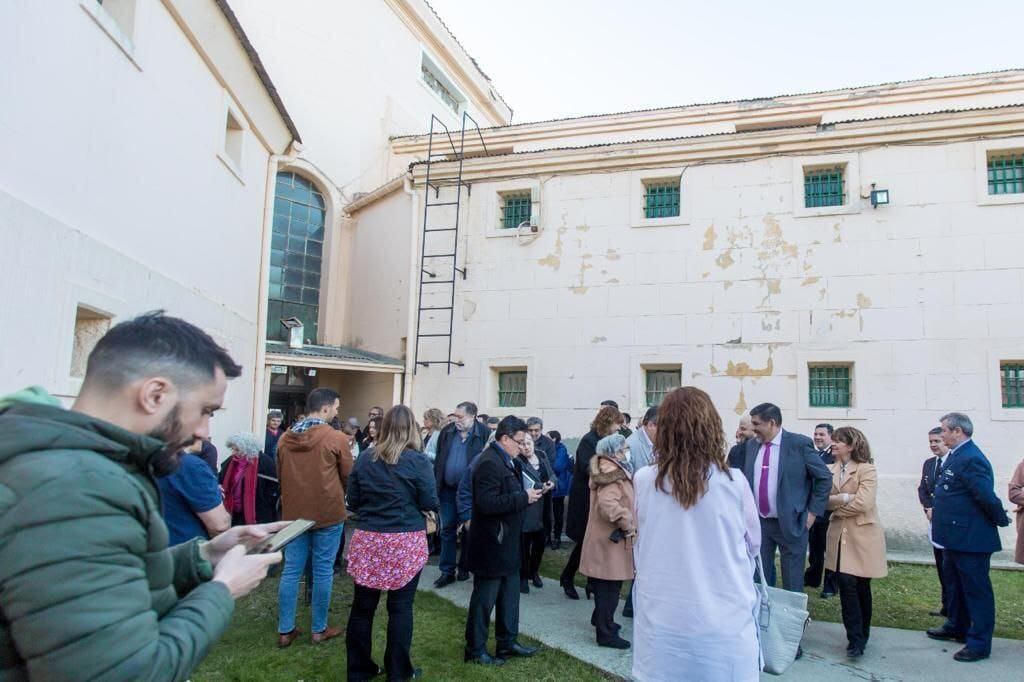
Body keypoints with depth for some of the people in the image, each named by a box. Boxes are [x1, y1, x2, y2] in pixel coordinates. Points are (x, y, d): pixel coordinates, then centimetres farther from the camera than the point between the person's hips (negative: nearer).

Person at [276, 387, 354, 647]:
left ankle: (285, 630, 18)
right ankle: (319, 629, 17)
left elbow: (280, 475, 12)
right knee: (323, 571, 6)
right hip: (328, 513, -4)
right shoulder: (337, 438, -13)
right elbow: (348, 477, -3)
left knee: (291, 570, 10)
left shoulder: (285, 438, 1)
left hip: (293, 512, 5)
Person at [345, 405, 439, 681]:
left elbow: (353, 501, 6)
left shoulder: (364, 458, 1)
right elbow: (430, 504, -7)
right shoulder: (418, 461, -9)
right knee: (400, 608, 8)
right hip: (406, 541, -3)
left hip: (367, 539, 3)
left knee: (362, 605, 12)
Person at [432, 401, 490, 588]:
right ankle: (447, 571, 18)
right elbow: (439, 460, 8)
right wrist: (436, 484, 3)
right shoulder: (446, 432, 2)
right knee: (447, 530, 9)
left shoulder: (484, 434, -10)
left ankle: (465, 568, 27)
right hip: (448, 489, 4)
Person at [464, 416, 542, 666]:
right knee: (484, 598, 4)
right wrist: (523, 498, -25)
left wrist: (529, 494, 1)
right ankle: (475, 650, 18)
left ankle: (507, 642, 32)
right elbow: (486, 503, -30)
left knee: (509, 595, 19)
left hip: (507, 542, 10)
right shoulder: (490, 463, -22)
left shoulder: (507, 461, 10)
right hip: (492, 544, -10)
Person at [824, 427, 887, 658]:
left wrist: (837, 507, -7)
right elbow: (823, 497, -3)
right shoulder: (829, 470, 7)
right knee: (846, 584, -4)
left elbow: (863, 503, -18)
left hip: (862, 535, -4)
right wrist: (845, 498, -18)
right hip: (840, 535, 4)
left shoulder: (866, 469, -9)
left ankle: (861, 635, 23)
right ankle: (856, 639, 4)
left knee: (861, 587, 7)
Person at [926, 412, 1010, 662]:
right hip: (956, 536, 10)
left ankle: (979, 643, 13)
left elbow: (987, 496, -26)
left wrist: (1001, 519, -11)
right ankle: (957, 627, 39)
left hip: (970, 537, -10)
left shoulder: (971, 459, -24)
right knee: (954, 583, 23)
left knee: (976, 589, 2)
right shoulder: (957, 455, 8)